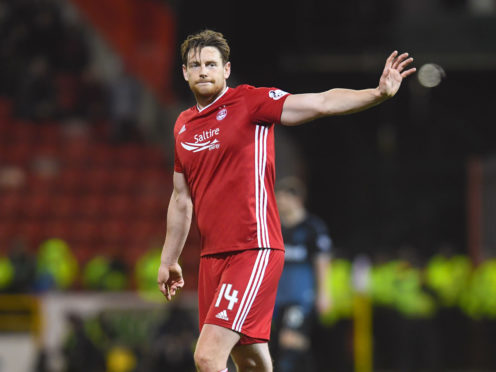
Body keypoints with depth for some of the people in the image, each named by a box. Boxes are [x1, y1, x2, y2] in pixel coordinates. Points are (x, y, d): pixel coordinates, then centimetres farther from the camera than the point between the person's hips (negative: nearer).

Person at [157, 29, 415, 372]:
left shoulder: (250, 101, -4)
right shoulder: (183, 125, 15)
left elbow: (322, 103, -14)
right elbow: (181, 199, 25)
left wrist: (379, 93, -28)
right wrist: (168, 260, 28)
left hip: (255, 251, -7)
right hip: (213, 256, 7)